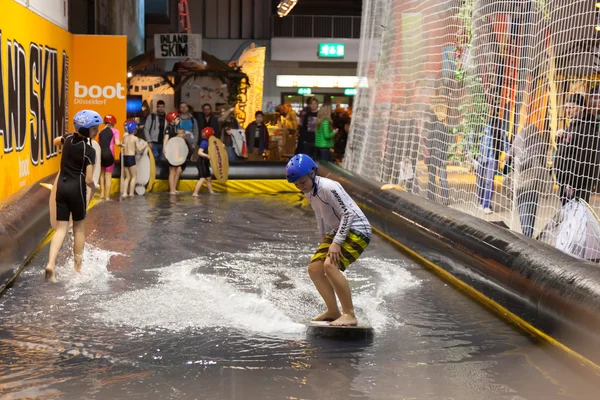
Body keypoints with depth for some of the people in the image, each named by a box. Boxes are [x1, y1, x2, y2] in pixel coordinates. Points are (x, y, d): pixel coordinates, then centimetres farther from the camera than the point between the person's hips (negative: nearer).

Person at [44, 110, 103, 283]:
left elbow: (55, 142, 29)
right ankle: (77, 267, 19)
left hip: (61, 186, 5)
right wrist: (94, 187, 3)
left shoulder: (68, 137, 3)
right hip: (76, 188, -5)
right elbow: (88, 179, -18)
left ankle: (51, 264, -13)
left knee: (61, 228, 5)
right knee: (78, 228, 12)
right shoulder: (89, 150, -16)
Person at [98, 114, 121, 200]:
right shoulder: (115, 131, 2)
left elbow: (98, 145, 12)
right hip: (108, 154, -4)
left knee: (102, 173, 23)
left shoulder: (101, 132, 16)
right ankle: (107, 196, 8)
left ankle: (102, 193, 18)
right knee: (108, 176, 5)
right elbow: (117, 143, -12)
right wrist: (121, 144, 8)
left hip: (100, 154, 4)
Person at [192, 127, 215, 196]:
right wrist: (207, 156, -39)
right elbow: (199, 152, -25)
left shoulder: (208, 142, 10)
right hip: (202, 163, -10)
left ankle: (211, 192, 32)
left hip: (205, 163, 10)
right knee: (202, 178, -14)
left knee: (208, 178, 19)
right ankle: (195, 193, -16)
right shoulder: (204, 142, -17)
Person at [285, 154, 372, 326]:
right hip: (337, 232, 10)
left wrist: (336, 242, -26)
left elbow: (349, 213, -23)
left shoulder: (329, 187, -21)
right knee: (314, 269, 5)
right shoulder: (309, 192, 7)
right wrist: (324, 240, 24)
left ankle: (349, 315, -21)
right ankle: (333, 311, 16)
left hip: (357, 230, -10)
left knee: (330, 265, -27)